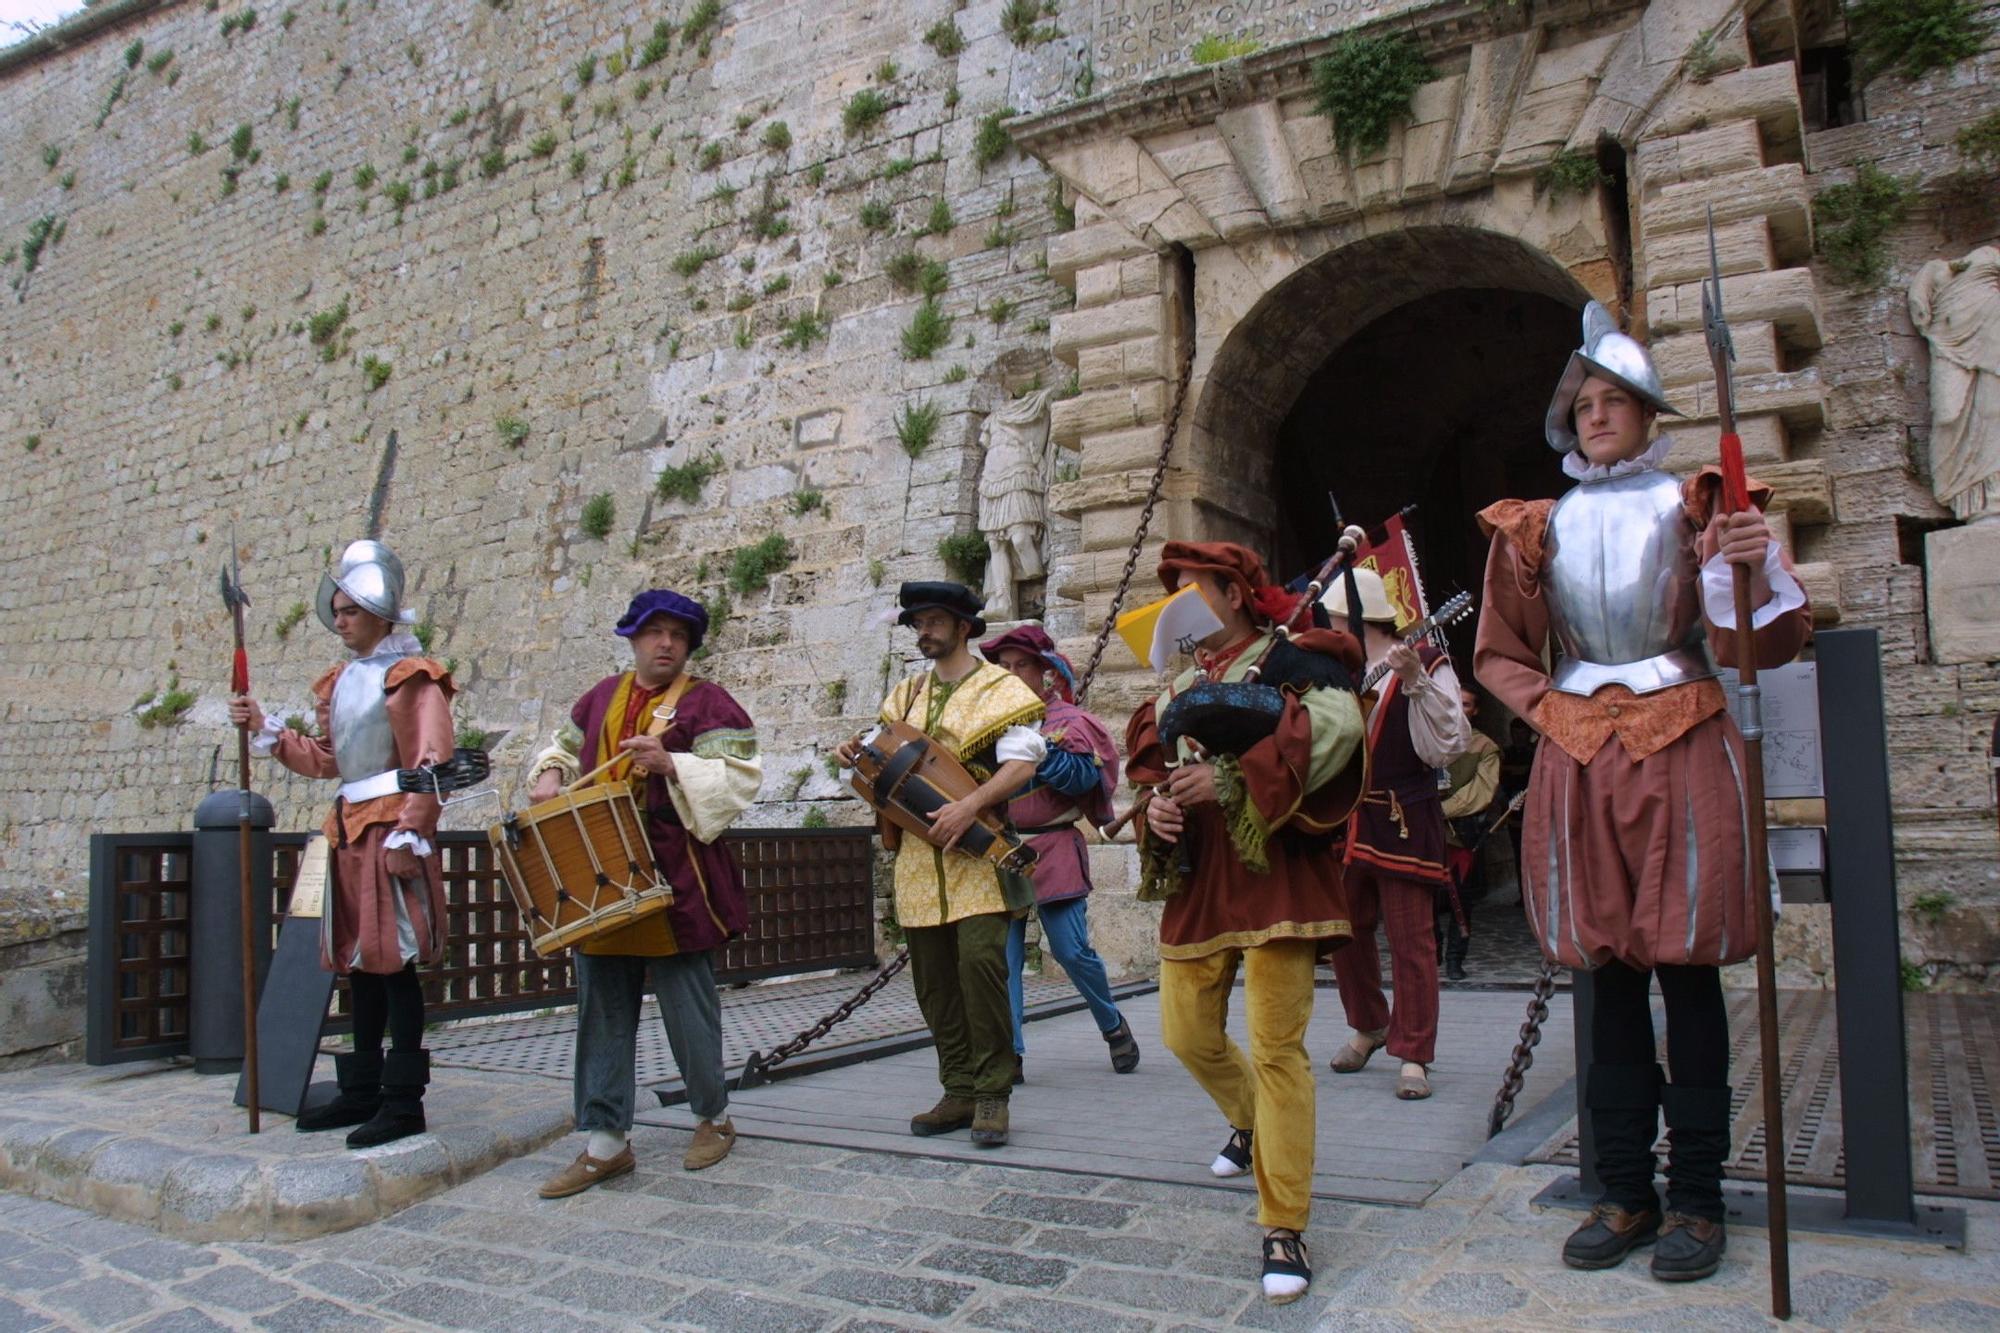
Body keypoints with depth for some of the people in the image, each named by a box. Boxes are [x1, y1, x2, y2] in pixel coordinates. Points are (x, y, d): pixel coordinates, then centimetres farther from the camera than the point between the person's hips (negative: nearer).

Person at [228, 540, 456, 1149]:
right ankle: (361, 1091, 22)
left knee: (393, 960, -6)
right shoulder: (339, 682, 18)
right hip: (349, 829, 8)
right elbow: (325, 757, 21)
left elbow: (432, 762, -14)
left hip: (390, 829, -8)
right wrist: (266, 730, 11)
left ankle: (404, 1100, 1)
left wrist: (408, 835, -19)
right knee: (359, 960, 13)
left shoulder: (411, 677, -7)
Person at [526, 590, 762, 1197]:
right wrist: (550, 776, 8)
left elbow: (738, 778, -13)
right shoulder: (602, 696, 14)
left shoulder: (707, 703, -3)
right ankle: (605, 1142, 17)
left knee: (687, 1005, 2)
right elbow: (566, 747, 29)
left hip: (675, 881, -5)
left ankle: (714, 1116, 25)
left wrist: (670, 764, -25)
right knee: (601, 1010, 7)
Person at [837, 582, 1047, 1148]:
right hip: (919, 853, 6)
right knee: (933, 975, 6)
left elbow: (1023, 762, -12)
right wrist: (862, 756, 1)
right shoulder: (904, 694, 19)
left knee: (980, 959, -17)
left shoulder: (1000, 689, 0)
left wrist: (969, 806, -24)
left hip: (977, 851, -6)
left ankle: (992, 1094, -5)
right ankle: (960, 1091, 16)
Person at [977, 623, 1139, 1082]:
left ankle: (1113, 1026, 22)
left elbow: (1081, 777, -13)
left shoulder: (1069, 721, 2)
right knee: (1004, 954, -3)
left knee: (1072, 950, -3)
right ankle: (1009, 1054, 0)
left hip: (1053, 851, -4)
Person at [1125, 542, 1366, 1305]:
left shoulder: (1291, 656, -2)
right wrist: (1155, 805, -5)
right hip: (1197, 880, 7)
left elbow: (1336, 726, -22)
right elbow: (1150, 768, 20)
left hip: (1273, 873, -7)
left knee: (1276, 1045, -9)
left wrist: (1234, 776, -30)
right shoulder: (1181, 685, 19)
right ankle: (1252, 1123, 44)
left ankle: (1285, 1230, 0)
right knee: (1187, 1034, 12)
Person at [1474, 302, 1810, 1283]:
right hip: (1578, 761, 2)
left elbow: (1775, 644, -1)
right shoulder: (1538, 528, 11)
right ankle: (1627, 1190, 16)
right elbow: (1498, 654, 18)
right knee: (1607, 973, 6)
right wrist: (1547, 706, 2)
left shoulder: (1697, 507, 6)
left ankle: (1697, 1198, 11)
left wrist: (1755, 574, -20)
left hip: (1682, 751, -2)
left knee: (1685, 970, 0)